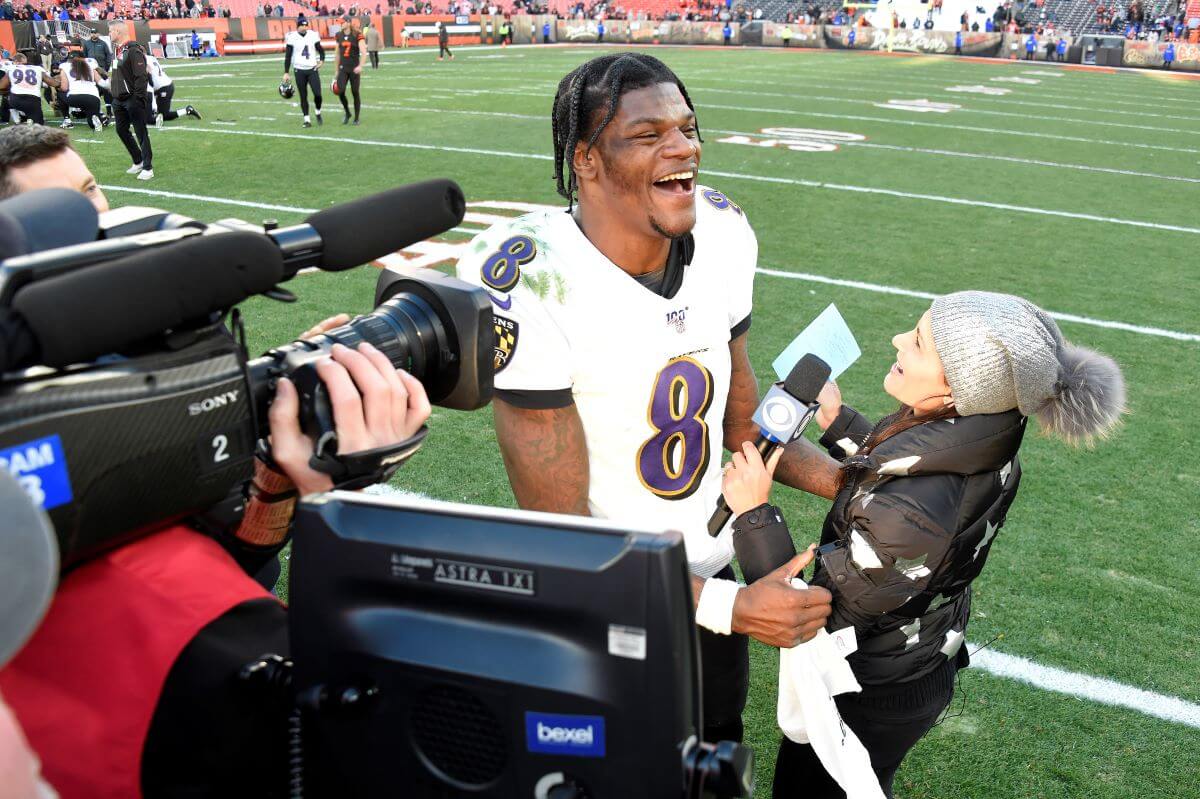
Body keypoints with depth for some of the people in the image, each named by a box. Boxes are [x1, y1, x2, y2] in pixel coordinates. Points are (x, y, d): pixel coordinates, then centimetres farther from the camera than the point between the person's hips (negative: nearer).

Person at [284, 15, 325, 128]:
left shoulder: (313, 35, 0)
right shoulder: (292, 37, -6)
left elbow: (320, 50, 13)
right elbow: (288, 56, -2)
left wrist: (321, 60, -6)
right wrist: (286, 73, -6)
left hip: (312, 69, 1)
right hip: (299, 71, -1)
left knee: (317, 94, -7)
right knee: (303, 96, 4)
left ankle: (318, 113, 19)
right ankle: (306, 119, 12)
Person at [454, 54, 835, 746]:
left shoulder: (721, 234, -9)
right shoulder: (532, 283, -29)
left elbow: (744, 422, 5)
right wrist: (729, 606, -27)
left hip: (716, 571, 6)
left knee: (721, 764, 27)